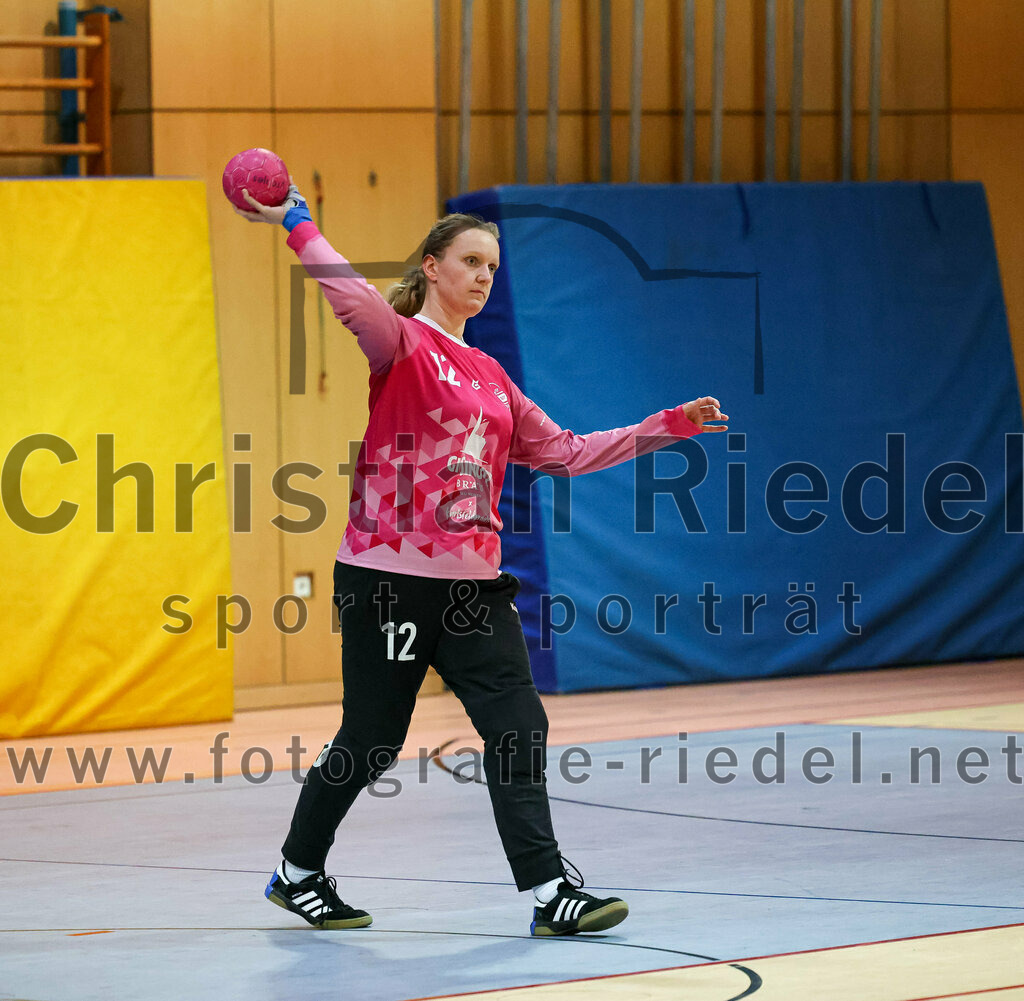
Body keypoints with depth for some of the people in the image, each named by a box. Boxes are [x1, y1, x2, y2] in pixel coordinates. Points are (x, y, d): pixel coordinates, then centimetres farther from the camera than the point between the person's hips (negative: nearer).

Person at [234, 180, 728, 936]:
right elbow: (358, 302, -26)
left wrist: (672, 425, 20)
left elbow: (564, 452, 21)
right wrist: (299, 226, -27)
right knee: (369, 742, 2)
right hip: (390, 579, -6)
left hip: (474, 585, 6)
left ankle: (551, 891, -8)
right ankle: (298, 872, 23)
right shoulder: (403, 343, -4)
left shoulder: (488, 376, 16)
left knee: (519, 727, -6)